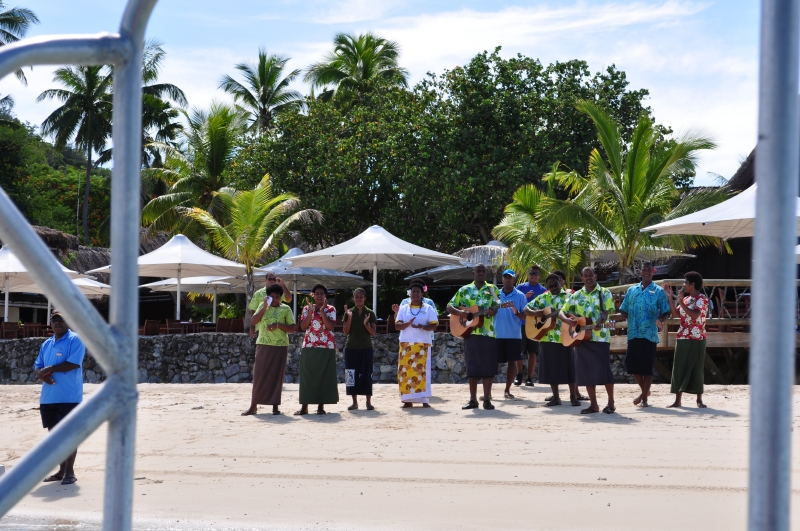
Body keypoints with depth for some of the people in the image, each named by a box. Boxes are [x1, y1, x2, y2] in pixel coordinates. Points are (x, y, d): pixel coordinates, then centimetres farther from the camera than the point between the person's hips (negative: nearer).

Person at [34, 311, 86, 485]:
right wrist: (42, 374, -8)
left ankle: (70, 471, 4)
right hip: (48, 397, 7)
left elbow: (74, 363, -18)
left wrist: (50, 369, -13)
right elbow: (38, 367, 15)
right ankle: (61, 469, 21)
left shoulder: (75, 340, -5)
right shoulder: (46, 344, 17)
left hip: (69, 397, -7)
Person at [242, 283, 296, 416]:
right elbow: (254, 321, -4)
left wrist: (278, 325, -15)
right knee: (259, 375, 1)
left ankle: (275, 406, 7)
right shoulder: (262, 306, 8)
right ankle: (253, 406, 5)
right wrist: (264, 307, -12)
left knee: (276, 375, 1)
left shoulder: (286, 309, 3)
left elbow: (292, 328, -1)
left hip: (280, 346, -1)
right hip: (263, 345, 1)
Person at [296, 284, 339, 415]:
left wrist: (322, 311, -16)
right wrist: (311, 311, -12)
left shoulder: (331, 309, 2)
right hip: (309, 347, 1)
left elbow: (330, 326, -12)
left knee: (324, 376, 0)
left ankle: (321, 406, 7)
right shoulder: (307, 309, 7)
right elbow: (303, 327, -5)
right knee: (307, 375, 0)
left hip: (326, 347, -1)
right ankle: (304, 406, 3)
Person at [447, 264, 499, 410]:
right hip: (469, 332, 1)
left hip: (488, 332, -1)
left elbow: (496, 306, -3)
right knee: (472, 366, 4)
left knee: (488, 366, -3)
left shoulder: (492, 289, 9)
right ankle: (473, 399, 10)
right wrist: (459, 312, -11)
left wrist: (493, 311, -27)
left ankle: (487, 399, 2)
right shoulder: (464, 290, 11)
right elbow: (449, 306, 9)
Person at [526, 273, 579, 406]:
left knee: (569, 366, 0)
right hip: (547, 338, 3)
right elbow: (526, 309, 8)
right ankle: (556, 397, 16)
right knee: (551, 368, 6)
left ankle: (573, 396, 10)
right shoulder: (543, 298, 9)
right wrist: (535, 313, -13)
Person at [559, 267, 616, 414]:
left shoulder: (604, 293, 2)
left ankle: (611, 403, 6)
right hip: (581, 337, 4)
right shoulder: (576, 295, 13)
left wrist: (600, 321, -31)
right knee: (587, 371, 5)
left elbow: (608, 311, -10)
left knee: (604, 370, -7)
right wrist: (567, 320, -13)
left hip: (601, 337, -4)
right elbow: (561, 312, 11)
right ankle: (593, 405, 12)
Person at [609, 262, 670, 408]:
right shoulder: (631, 290, 13)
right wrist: (609, 317, -4)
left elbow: (665, 312, 0)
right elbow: (624, 313, 13)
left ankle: (644, 397, 11)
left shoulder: (659, 291, 3)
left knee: (647, 367, 0)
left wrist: (660, 319, -23)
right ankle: (644, 390, 28)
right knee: (632, 365, 5)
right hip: (633, 334, 4)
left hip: (650, 334, -4)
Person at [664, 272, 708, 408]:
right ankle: (677, 400, 7)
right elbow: (675, 314, 12)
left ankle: (699, 400, 7)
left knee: (696, 368, -2)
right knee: (679, 368, 4)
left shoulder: (702, 299, -9)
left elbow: (695, 315, -22)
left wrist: (681, 302, -22)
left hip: (697, 339, -7)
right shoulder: (686, 299, 14)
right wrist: (670, 296, 8)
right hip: (682, 338, 7)